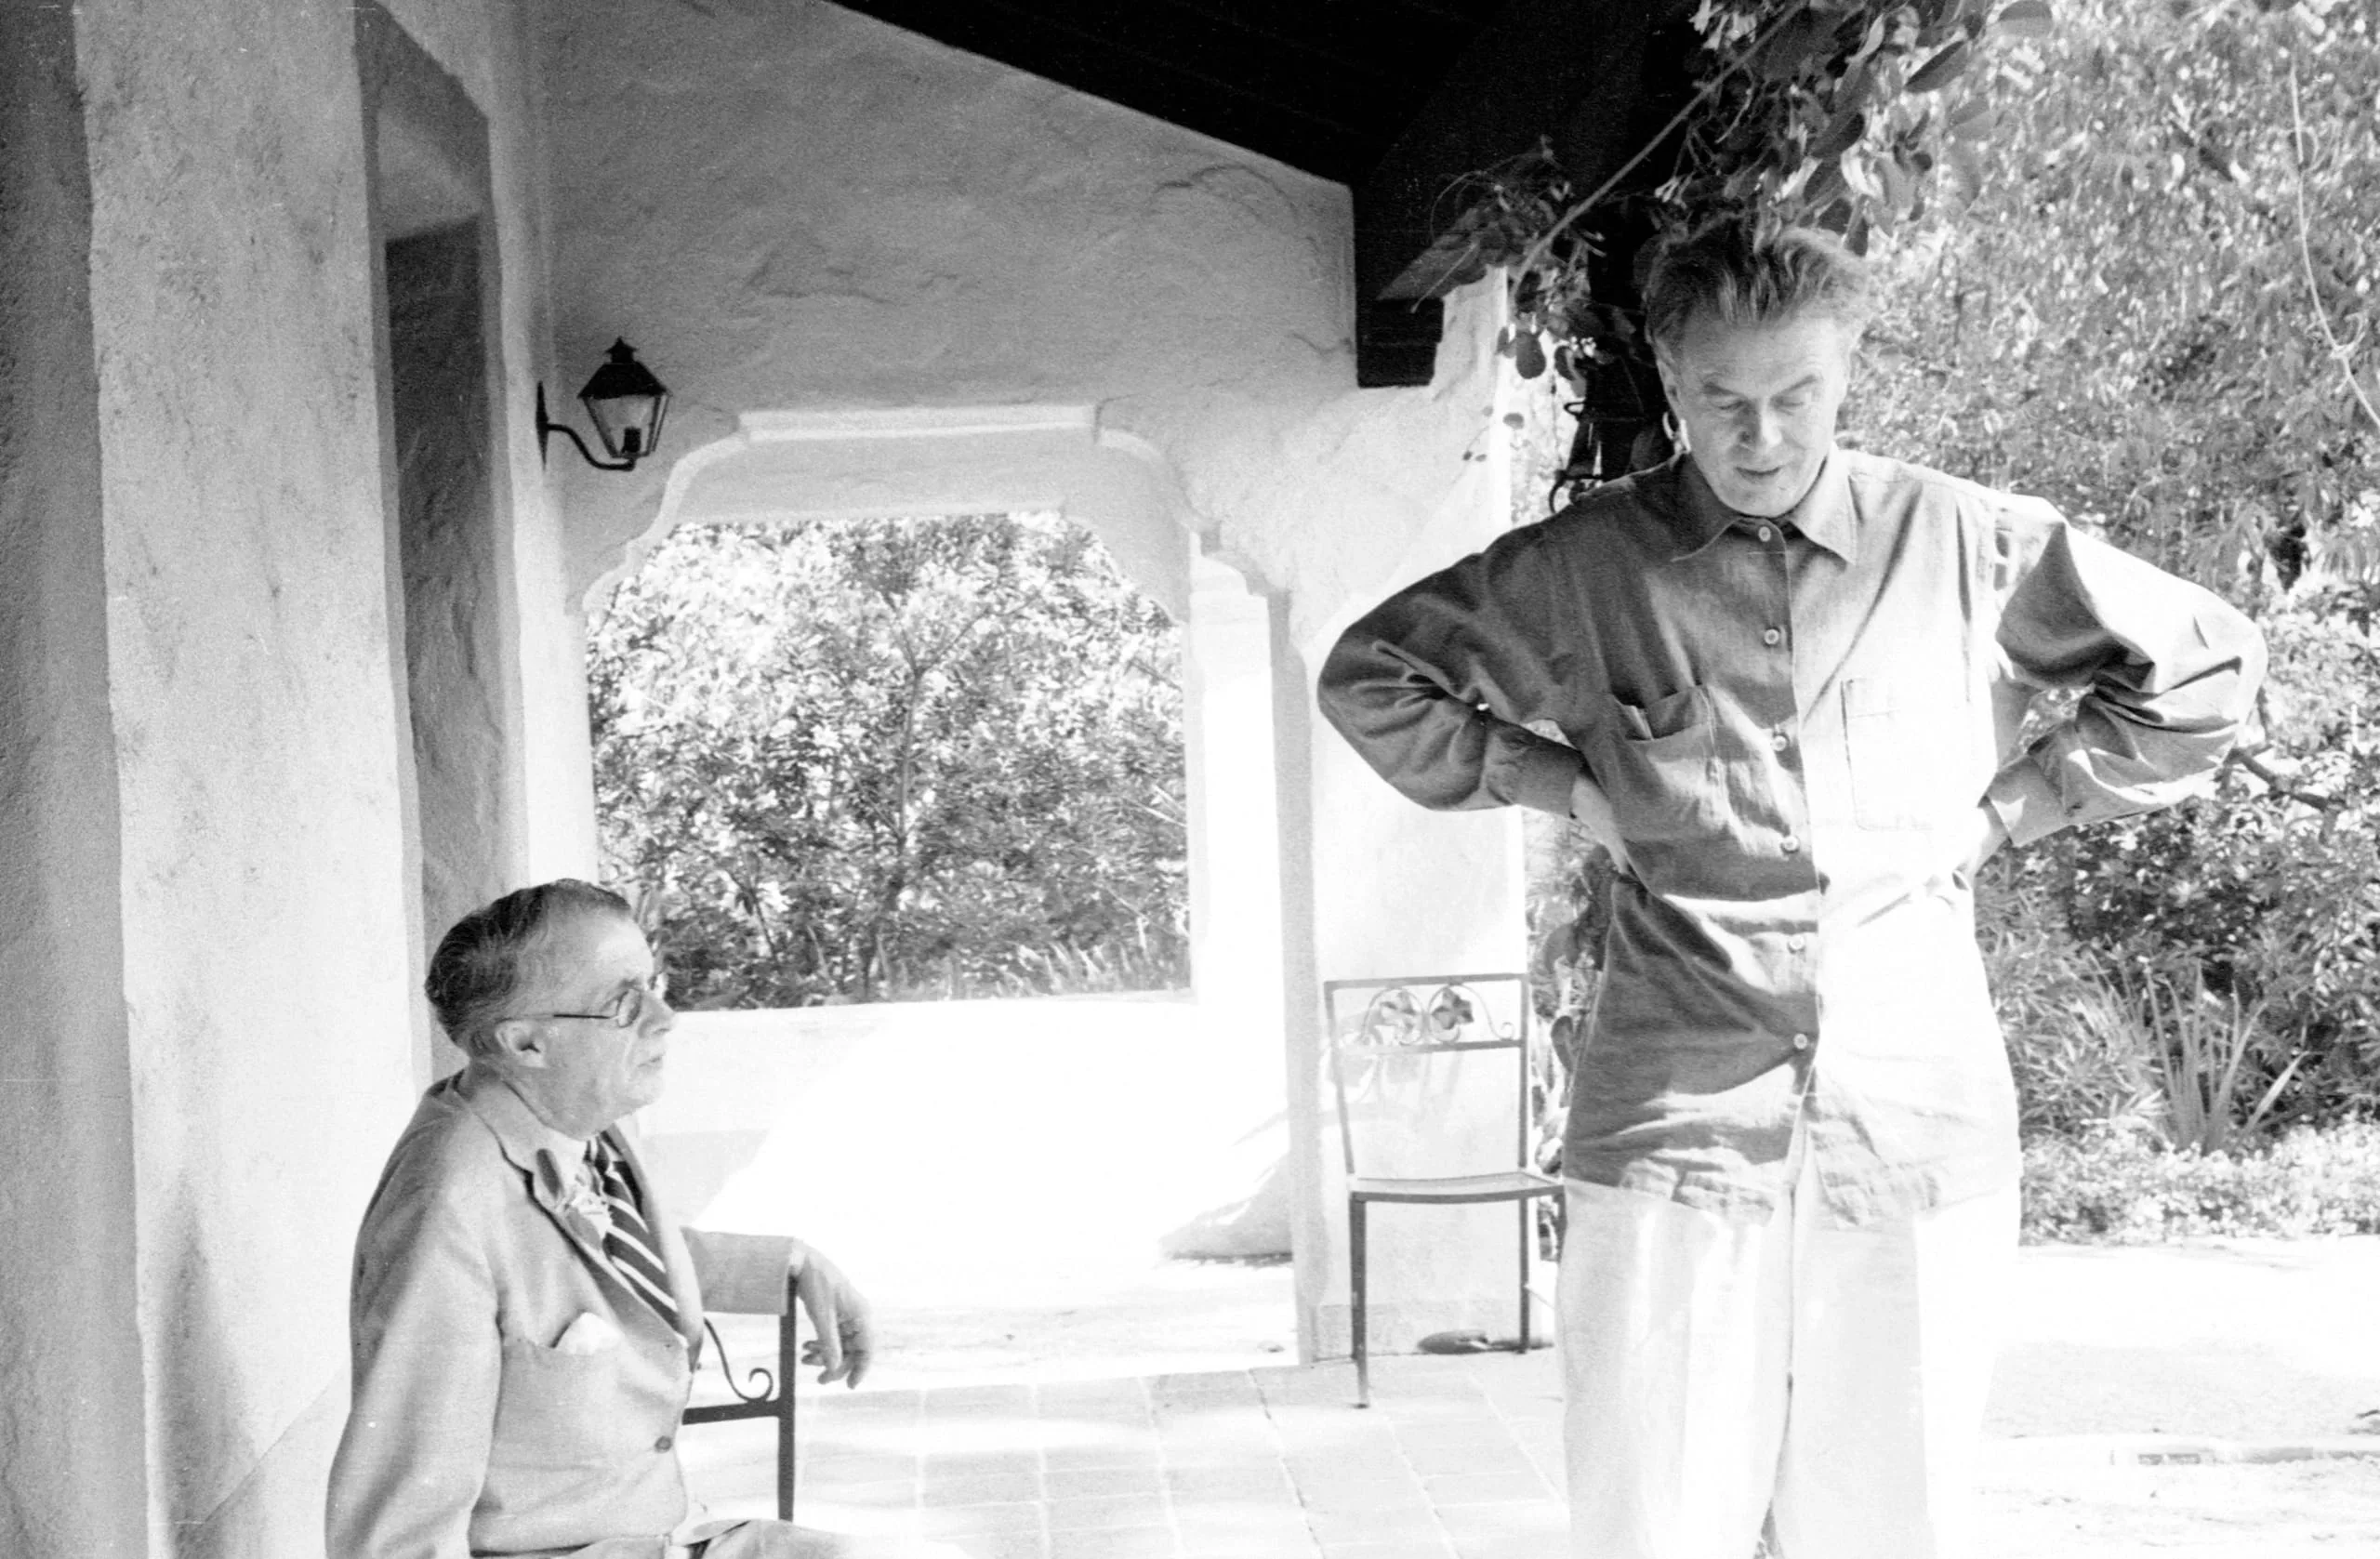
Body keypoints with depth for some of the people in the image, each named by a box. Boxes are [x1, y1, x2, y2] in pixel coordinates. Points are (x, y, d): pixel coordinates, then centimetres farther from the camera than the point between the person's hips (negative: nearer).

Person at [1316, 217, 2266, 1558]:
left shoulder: (1972, 546, 5)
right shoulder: (1584, 565, 4)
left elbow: (2208, 662, 16)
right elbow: (1372, 676, 15)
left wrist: (2017, 803, 8)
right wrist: (1561, 784, 7)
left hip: (1924, 1133, 1)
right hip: (1674, 1133, -1)